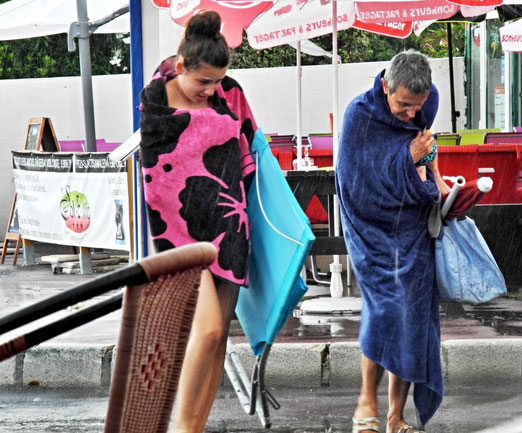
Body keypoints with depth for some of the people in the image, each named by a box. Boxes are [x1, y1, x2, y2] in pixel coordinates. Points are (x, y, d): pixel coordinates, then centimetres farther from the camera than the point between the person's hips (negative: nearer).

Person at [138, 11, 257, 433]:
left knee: (218, 335, 4)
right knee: (207, 327, -17)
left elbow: (249, 149, 14)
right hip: (179, 228, -5)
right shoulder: (155, 100, -8)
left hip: (227, 226, 5)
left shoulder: (229, 93, 3)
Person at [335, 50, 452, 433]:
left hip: (413, 229, 4)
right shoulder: (361, 115, -19)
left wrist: (436, 178, 10)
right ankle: (367, 399, -2)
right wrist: (410, 160, -26)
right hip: (372, 227, -4)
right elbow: (360, 182, -20)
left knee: (412, 317, -1)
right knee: (385, 305, -20)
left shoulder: (430, 100, -4)